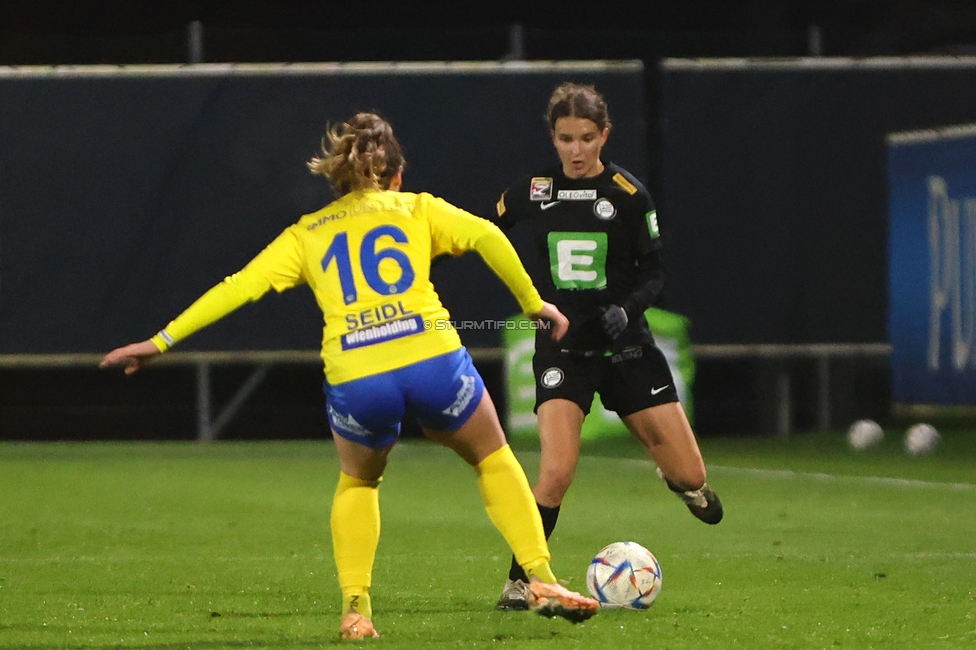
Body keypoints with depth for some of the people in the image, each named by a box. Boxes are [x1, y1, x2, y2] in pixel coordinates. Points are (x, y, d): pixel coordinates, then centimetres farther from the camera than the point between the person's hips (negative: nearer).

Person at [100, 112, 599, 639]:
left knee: (358, 483, 31)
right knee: (493, 461, 25)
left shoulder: (306, 234, 21)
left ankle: (355, 608, 17)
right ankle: (541, 580, 14)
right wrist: (534, 304, 11)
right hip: (432, 359, -1)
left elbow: (238, 287, 14)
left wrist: (162, 341, 14)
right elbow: (485, 236, 3)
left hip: (355, 380, 1)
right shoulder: (416, 210, 19)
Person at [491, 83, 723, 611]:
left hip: (624, 346, 1)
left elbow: (653, 272, 1)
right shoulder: (528, 195, -1)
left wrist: (628, 307, -19)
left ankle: (675, 475, 40)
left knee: (690, 477, 0)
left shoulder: (628, 195, -4)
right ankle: (519, 580, -4)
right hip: (561, 347, -1)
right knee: (556, 473, -22)